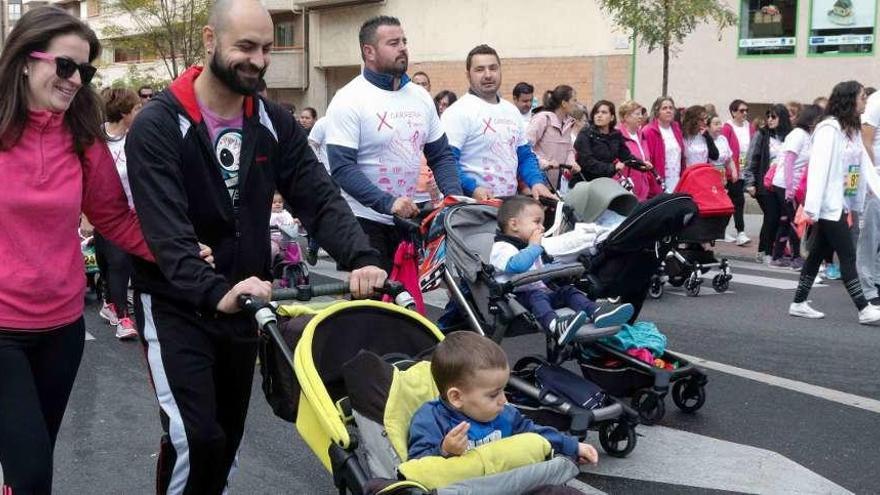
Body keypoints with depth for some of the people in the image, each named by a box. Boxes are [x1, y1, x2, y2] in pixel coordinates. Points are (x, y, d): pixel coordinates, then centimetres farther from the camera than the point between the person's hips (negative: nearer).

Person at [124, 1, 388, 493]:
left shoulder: (276, 124, 1)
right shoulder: (158, 126, -15)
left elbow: (320, 198, -8)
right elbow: (166, 228, -26)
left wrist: (362, 257, -27)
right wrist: (215, 292, -42)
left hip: (243, 304, 5)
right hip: (175, 305, -5)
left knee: (229, 436, 15)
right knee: (195, 436, -14)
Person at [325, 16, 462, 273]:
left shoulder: (421, 97, 8)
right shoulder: (349, 100, -11)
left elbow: (441, 155, 13)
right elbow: (342, 168, -18)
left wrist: (454, 195, -5)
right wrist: (388, 203, -28)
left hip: (411, 219, 6)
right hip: (365, 222, -6)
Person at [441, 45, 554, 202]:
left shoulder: (511, 111, 14)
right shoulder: (458, 112, -9)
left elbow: (525, 155, 19)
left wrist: (537, 182, 2)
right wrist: (472, 189, -29)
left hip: (511, 203, 7)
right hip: (474, 204, -7)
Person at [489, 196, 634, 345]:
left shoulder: (528, 247, 28)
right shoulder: (502, 248, -6)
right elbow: (516, 265, -28)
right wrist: (534, 246, -14)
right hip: (518, 296, -9)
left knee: (567, 290, -5)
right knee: (535, 295, -37)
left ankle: (597, 312, -31)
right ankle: (555, 326, -68)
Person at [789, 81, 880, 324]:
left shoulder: (852, 131, 15)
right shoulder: (829, 129, -14)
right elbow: (818, 168, -19)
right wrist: (812, 208, -22)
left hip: (842, 204, 9)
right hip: (829, 205, -9)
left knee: (819, 254, 11)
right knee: (848, 256, -6)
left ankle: (799, 303, 18)